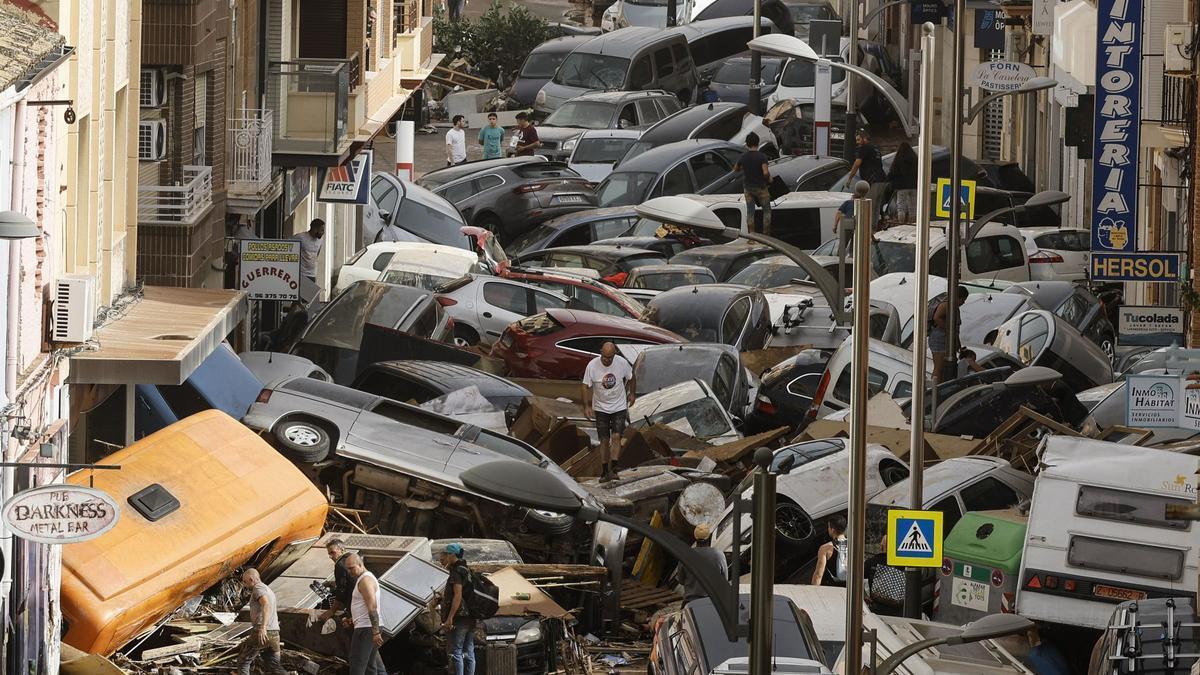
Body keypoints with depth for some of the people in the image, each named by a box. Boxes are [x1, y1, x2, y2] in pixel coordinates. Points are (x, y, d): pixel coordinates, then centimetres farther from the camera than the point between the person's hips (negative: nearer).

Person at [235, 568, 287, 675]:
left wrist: (263, 627, -35)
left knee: (243, 661, 4)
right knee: (275, 666, 6)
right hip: (274, 634, 9)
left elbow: (266, 604, -25)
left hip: (262, 634, -9)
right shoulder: (268, 589, 25)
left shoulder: (258, 588, -6)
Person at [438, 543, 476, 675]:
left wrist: (449, 618, -23)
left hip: (459, 618, -9)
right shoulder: (467, 571, 18)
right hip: (470, 619, 9)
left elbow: (458, 596, -20)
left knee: (456, 652, -8)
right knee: (468, 653, 9)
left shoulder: (457, 572, -11)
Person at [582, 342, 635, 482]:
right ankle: (604, 472, 11)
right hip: (601, 408, 0)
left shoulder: (622, 363, -13)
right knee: (604, 440, 3)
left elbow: (630, 377, 8)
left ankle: (613, 470, -14)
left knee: (616, 437, -13)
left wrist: (631, 394, 17)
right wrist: (587, 406, -14)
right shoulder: (592, 366, -16)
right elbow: (586, 386, -8)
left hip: (619, 407, 0)